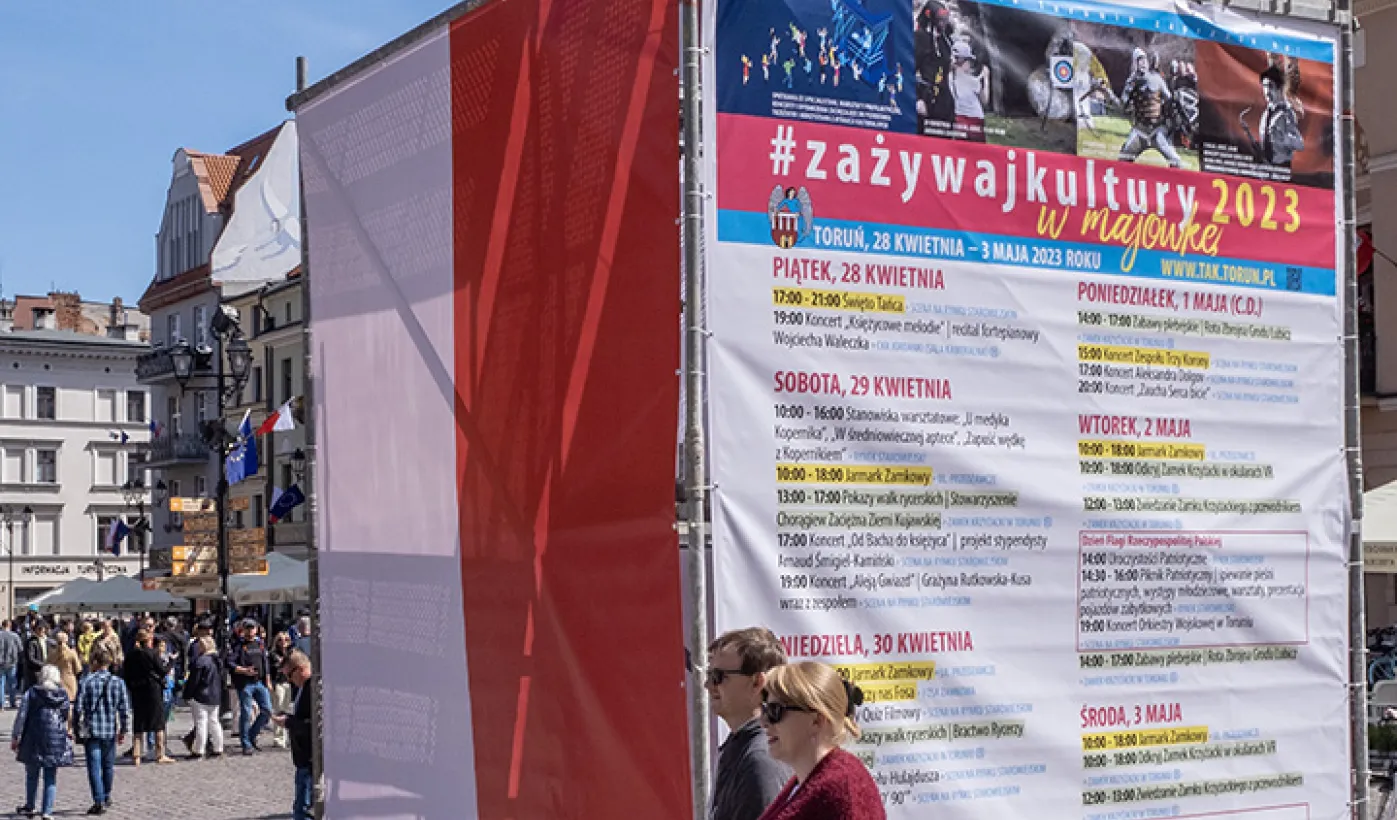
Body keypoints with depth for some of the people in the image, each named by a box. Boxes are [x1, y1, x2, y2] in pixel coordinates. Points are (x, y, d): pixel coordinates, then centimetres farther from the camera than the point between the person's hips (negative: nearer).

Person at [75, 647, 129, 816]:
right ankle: (106, 797, 33)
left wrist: (76, 728, 6)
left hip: (91, 731, -3)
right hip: (110, 731, 3)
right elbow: (124, 709, 1)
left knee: (94, 767, -1)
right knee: (108, 766, 18)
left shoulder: (86, 682, -7)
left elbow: (79, 708, -6)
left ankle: (99, 802, -9)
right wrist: (123, 731, 9)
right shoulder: (118, 682, 0)